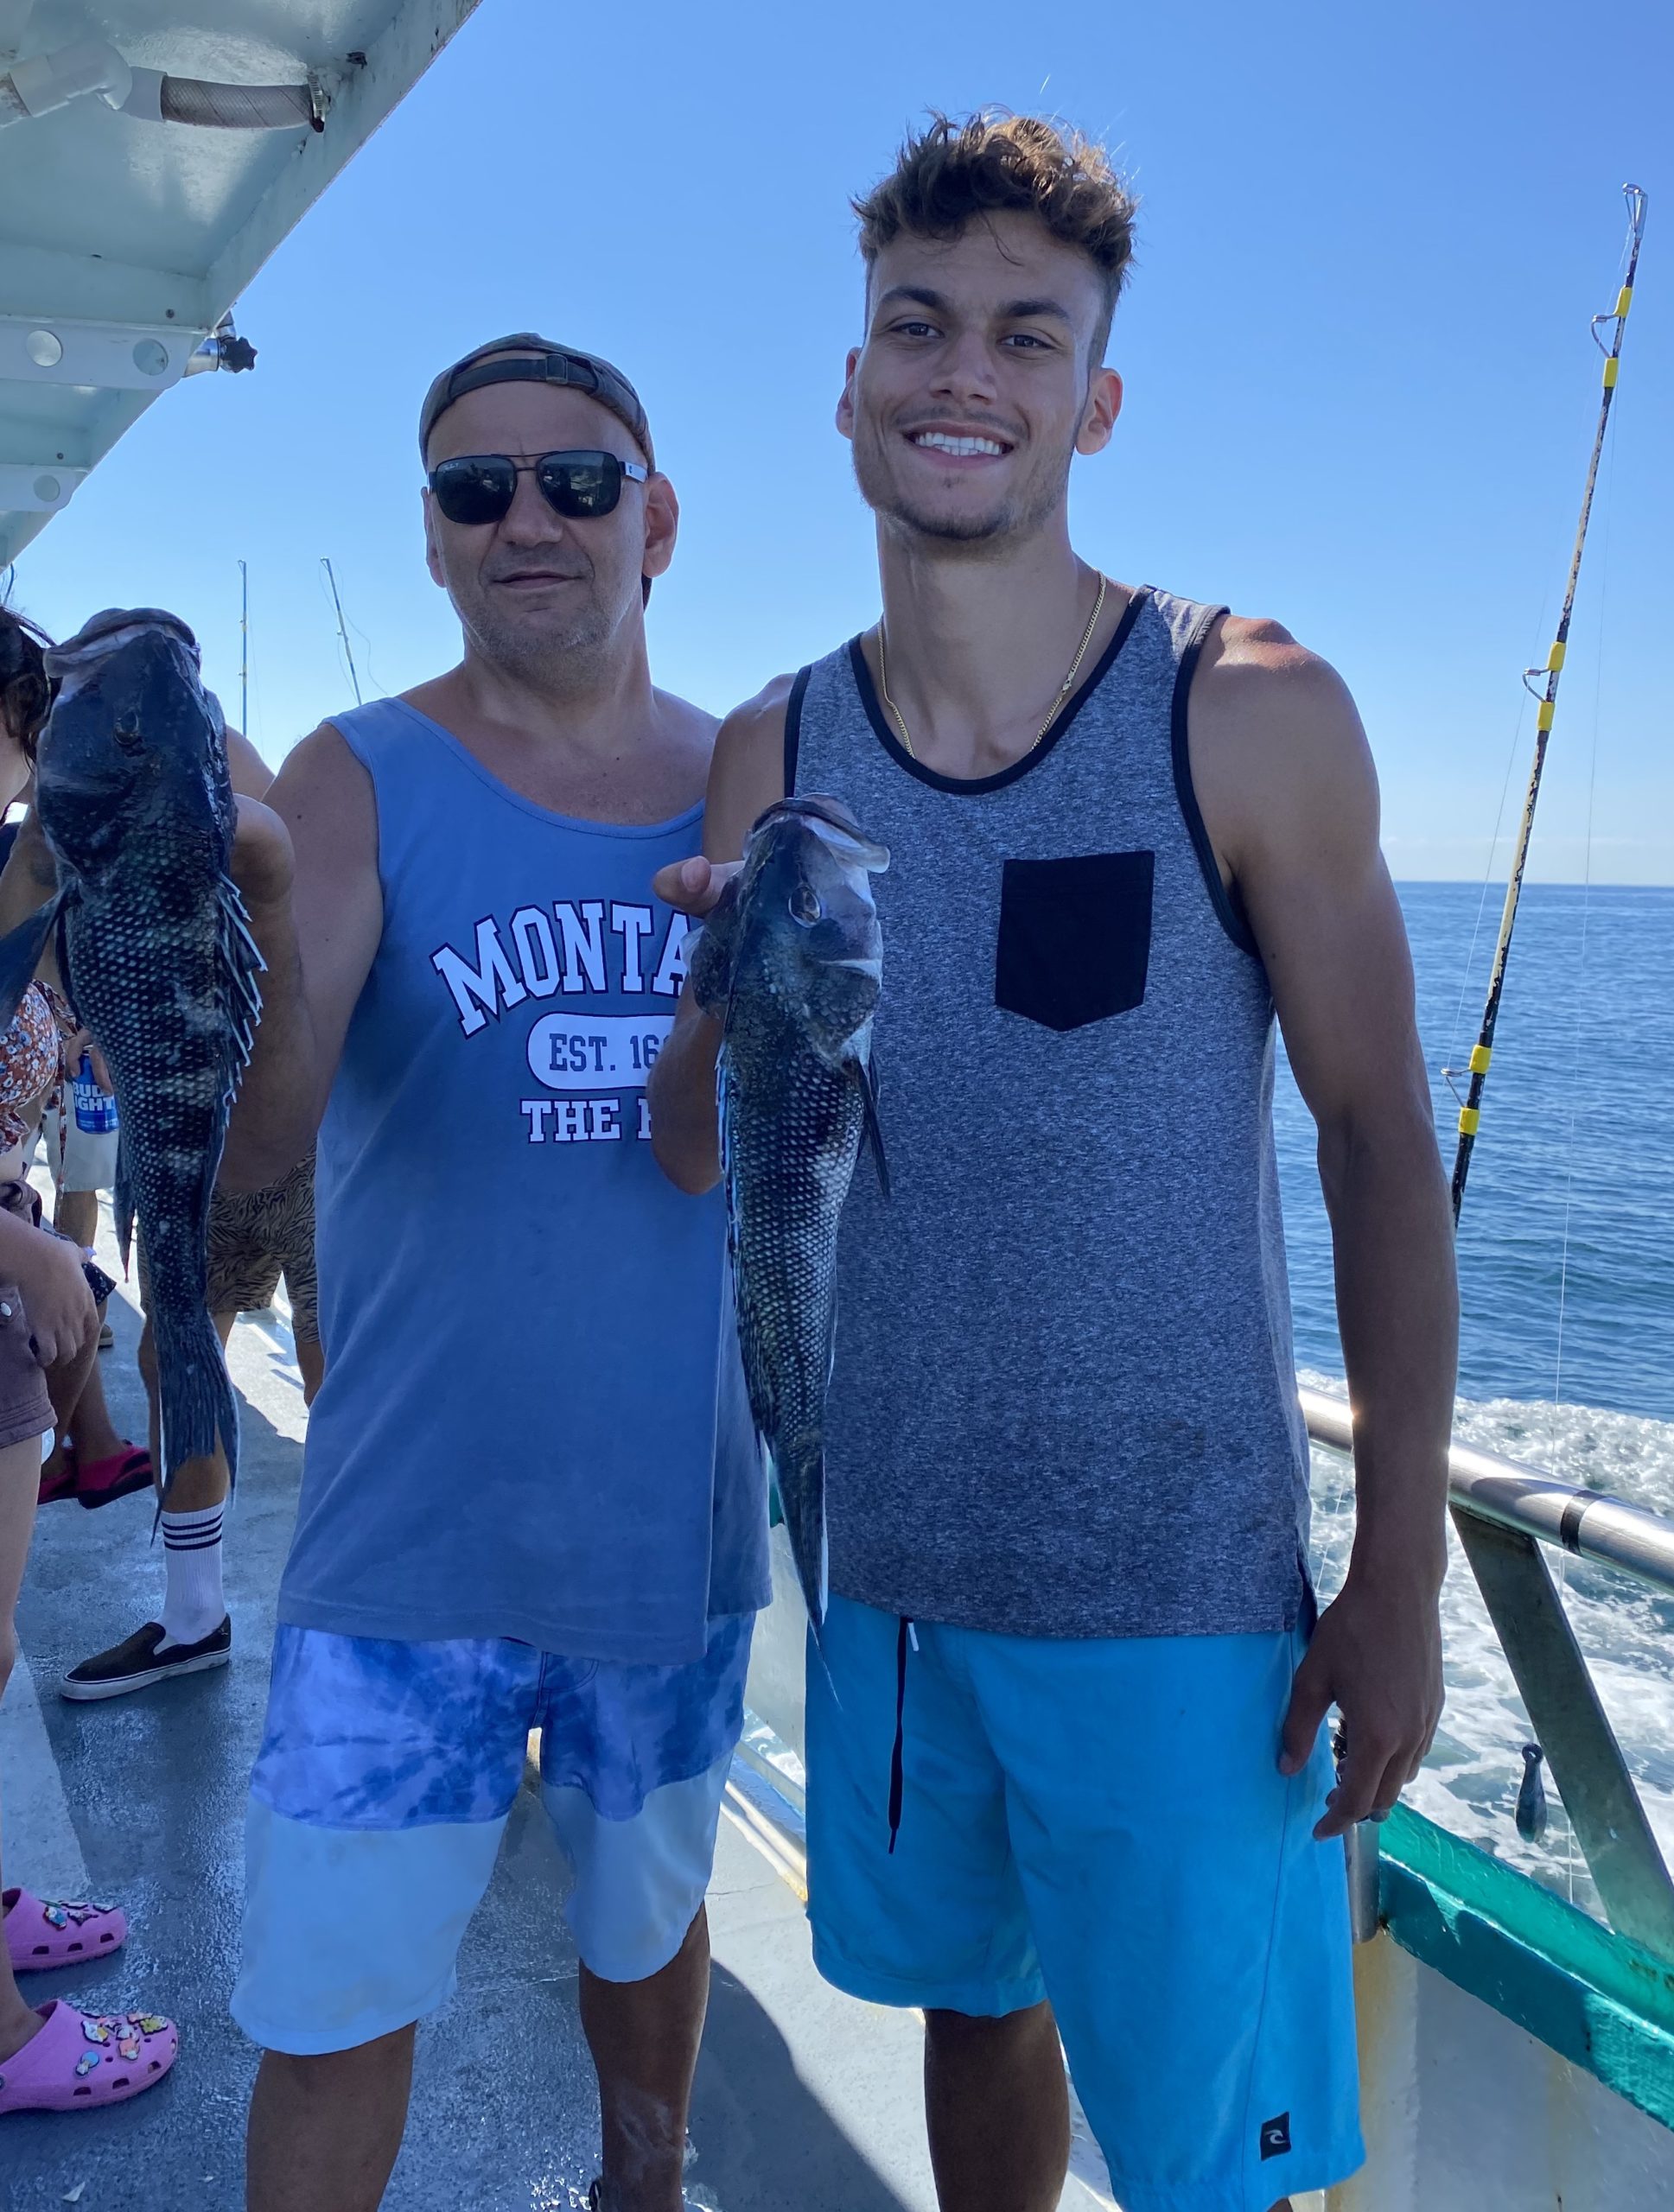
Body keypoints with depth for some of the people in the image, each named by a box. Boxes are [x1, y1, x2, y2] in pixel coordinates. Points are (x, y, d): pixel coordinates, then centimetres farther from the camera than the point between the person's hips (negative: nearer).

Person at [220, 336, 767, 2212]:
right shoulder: (358, 784, -8)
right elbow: (253, 1145, -20)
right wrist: (256, 942, -41)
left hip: (681, 1515, 3)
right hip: (416, 1537, -3)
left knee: (647, 1917, 23)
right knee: (331, 2002, 7)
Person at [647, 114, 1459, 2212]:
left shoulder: (1254, 716, -10)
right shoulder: (774, 752, 1)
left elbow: (1378, 1146, -6)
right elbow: (691, 1157, 1)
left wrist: (1402, 1575, -7)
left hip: (1179, 1590, -3)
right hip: (895, 1560, 4)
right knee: (972, 2003, 24)